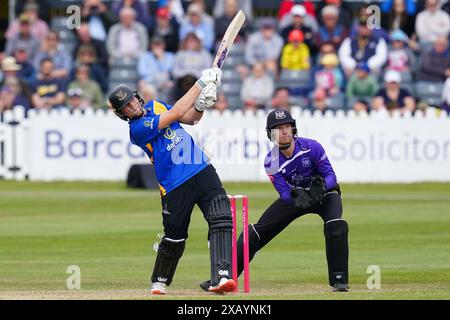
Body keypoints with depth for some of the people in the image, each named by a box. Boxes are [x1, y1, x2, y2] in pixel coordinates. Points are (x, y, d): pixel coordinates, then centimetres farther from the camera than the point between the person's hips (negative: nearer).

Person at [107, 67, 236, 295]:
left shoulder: (155, 106, 12)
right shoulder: (137, 129, -12)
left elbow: (190, 119, 19)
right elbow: (175, 114, -19)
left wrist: (200, 106, -5)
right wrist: (201, 84, -16)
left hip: (203, 171, 5)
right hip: (176, 186, -5)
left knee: (222, 220, -14)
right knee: (174, 238, 4)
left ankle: (221, 276, -24)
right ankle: (159, 282, 29)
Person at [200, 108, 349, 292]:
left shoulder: (312, 147, -25)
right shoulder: (271, 162, -19)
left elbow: (330, 176, -24)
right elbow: (284, 194, -22)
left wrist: (321, 187, -46)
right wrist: (296, 197, -45)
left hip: (323, 194, -2)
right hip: (294, 195, 2)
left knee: (336, 226, -32)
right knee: (257, 232, -4)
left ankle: (339, 280, -22)